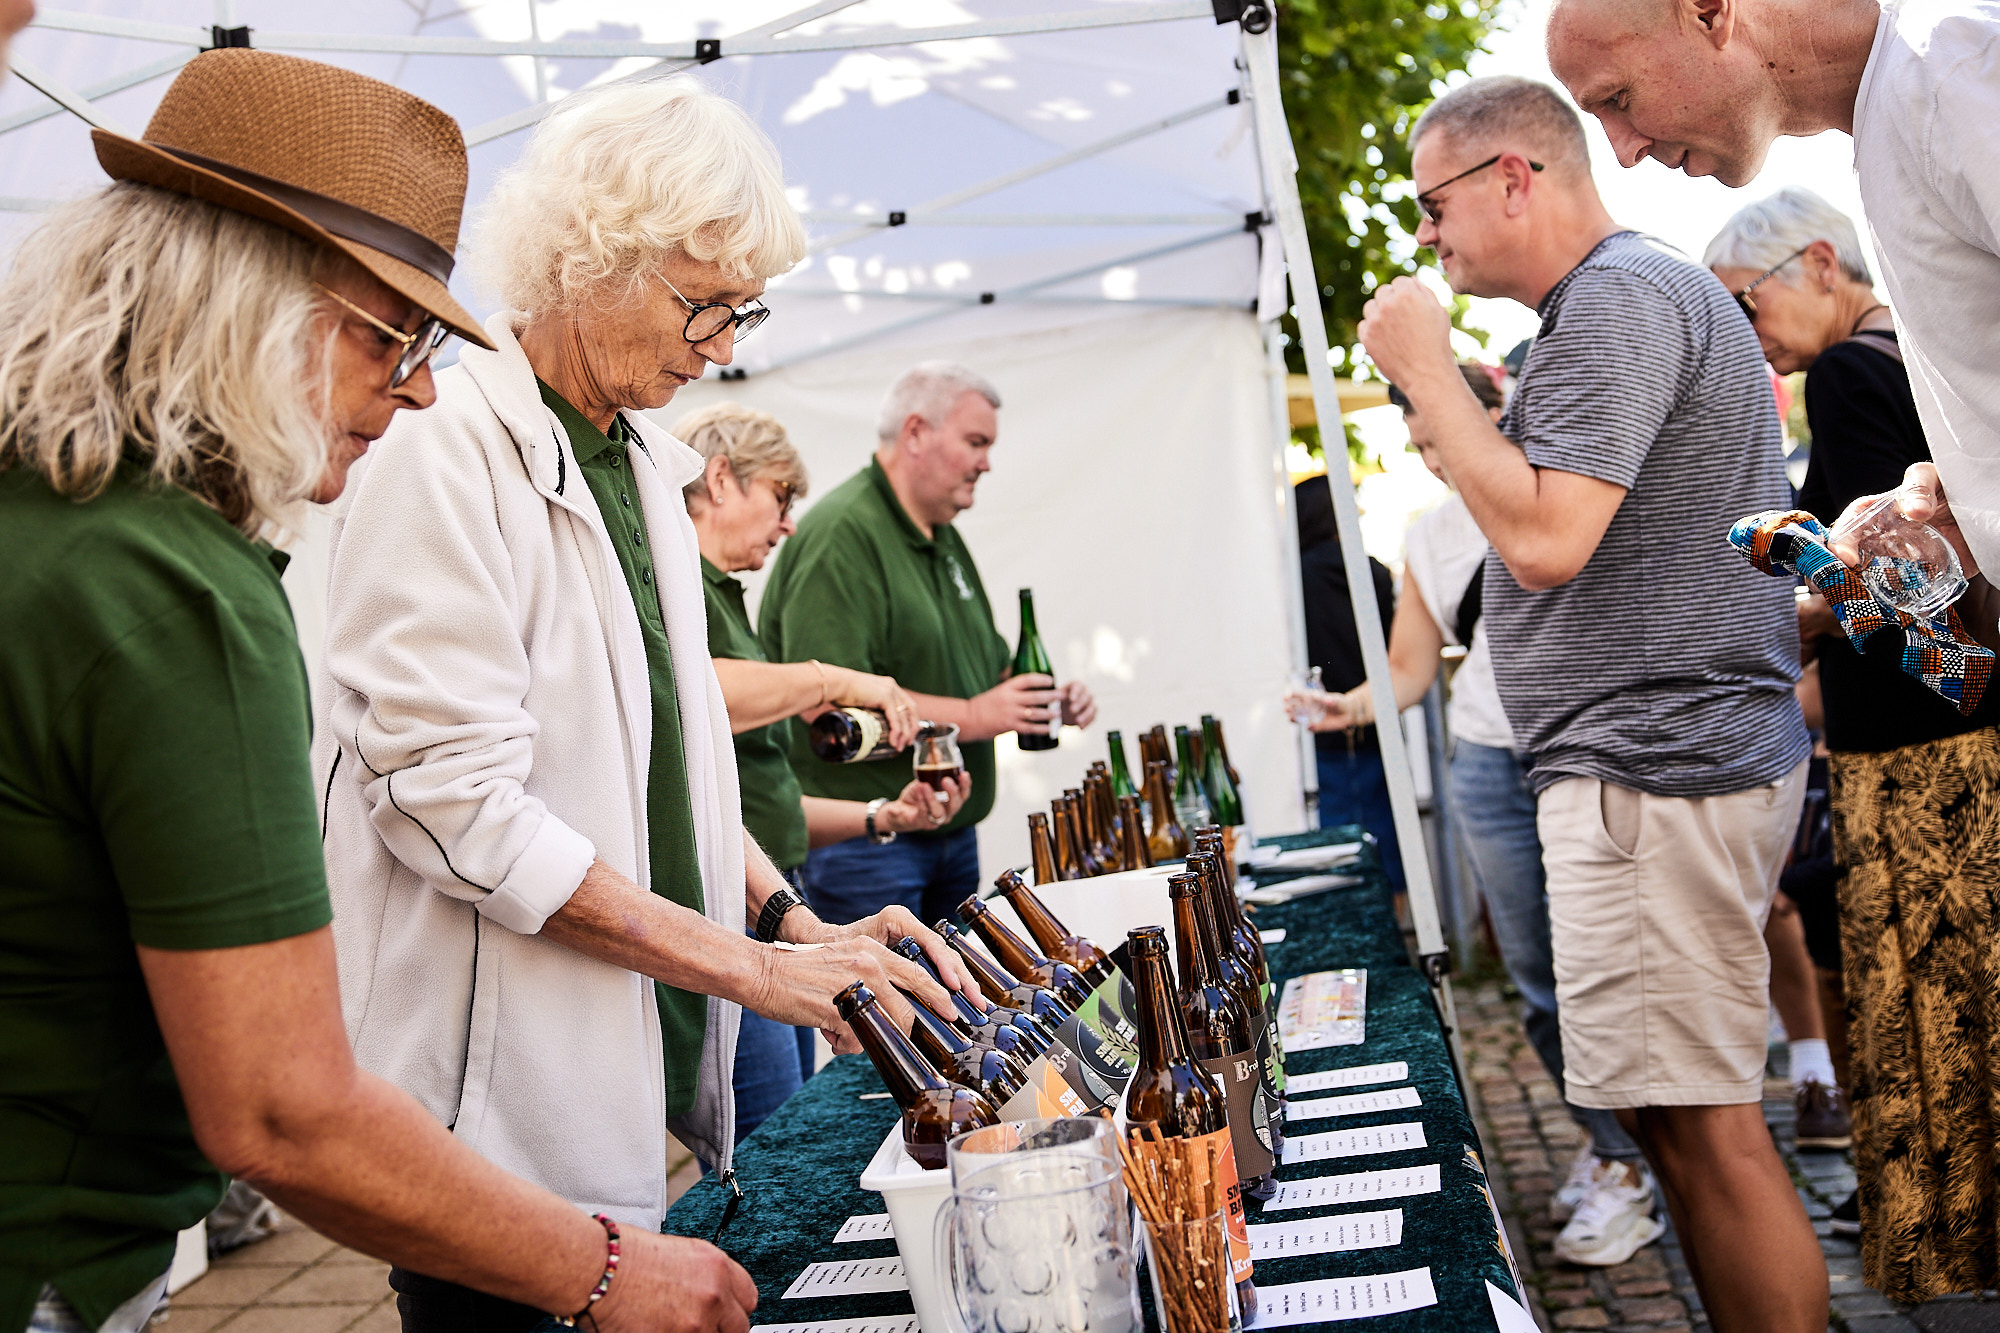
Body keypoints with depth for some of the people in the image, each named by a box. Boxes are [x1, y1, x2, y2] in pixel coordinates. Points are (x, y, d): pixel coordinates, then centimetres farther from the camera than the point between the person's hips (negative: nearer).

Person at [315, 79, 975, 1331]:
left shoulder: (646, 464, 11)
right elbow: (457, 803, -22)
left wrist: (796, 922, 1)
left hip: (640, 1074, 8)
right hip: (505, 1101, -8)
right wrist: (752, 964, -20)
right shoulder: (446, 459, -16)